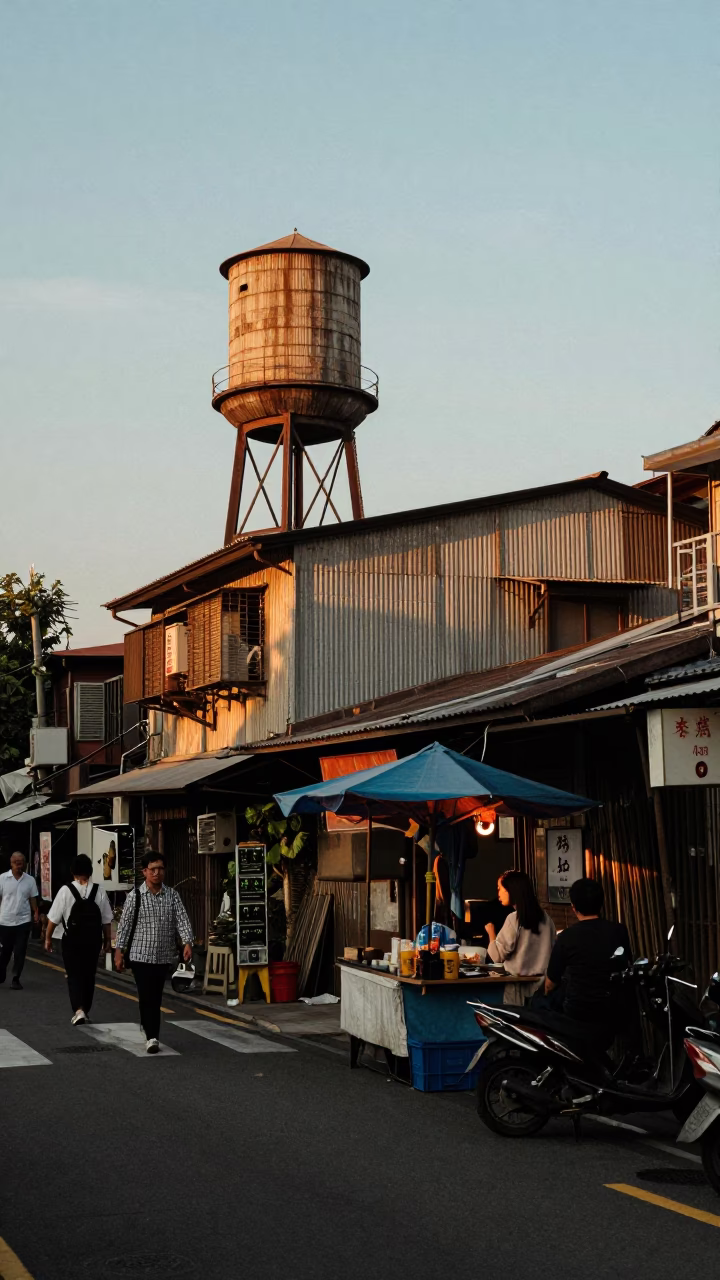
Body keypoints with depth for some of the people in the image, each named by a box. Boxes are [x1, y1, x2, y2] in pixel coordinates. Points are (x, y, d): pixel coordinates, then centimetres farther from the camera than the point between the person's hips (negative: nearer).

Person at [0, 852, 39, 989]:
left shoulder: (30, 880, 2)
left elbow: (33, 899, 7)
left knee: (19, 952, 0)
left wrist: (36, 913, -5)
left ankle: (16, 979, 7)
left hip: (23, 921, 1)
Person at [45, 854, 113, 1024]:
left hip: (72, 940, -2)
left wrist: (48, 937, 5)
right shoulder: (99, 891, -6)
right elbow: (107, 919, -1)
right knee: (89, 975, 16)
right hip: (93, 940, 2)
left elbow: (54, 918, -8)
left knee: (74, 976, 5)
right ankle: (85, 1011, 24)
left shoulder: (66, 890, -11)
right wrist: (108, 940, 11)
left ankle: (78, 1010, -13)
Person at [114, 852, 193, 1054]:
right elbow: (124, 925, -1)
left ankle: (148, 1026, 27)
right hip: (140, 955, -2)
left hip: (164, 956, 3)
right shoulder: (134, 896, -4)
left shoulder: (172, 895, 2)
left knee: (156, 997, 10)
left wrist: (187, 942, -20)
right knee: (146, 996, -8)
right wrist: (119, 951, -3)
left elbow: (182, 920, -5)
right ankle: (151, 1037, -8)